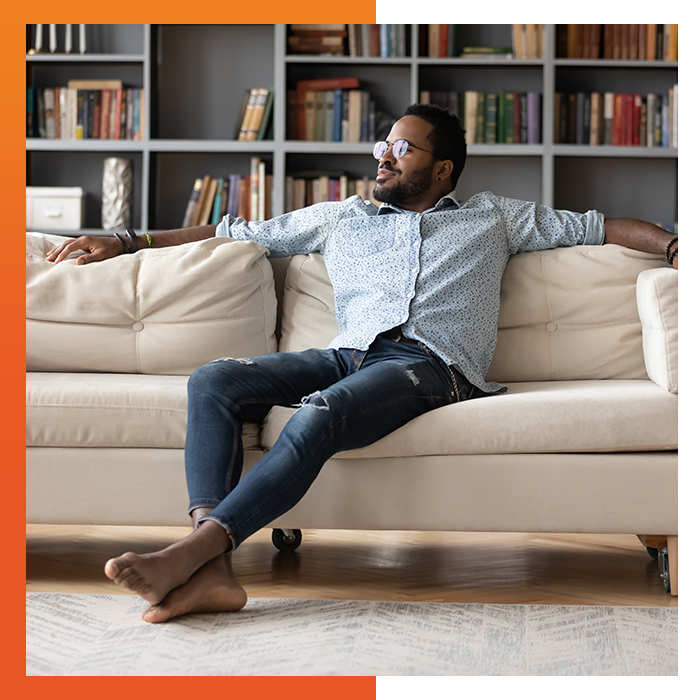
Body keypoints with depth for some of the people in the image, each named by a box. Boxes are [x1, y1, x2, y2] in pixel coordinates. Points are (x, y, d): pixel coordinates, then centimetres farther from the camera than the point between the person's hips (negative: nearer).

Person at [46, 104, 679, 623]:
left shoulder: (492, 218, 26)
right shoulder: (342, 218, 31)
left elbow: (594, 226, 24)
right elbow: (239, 233, 30)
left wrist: (672, 243, 6)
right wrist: (126, 242, 26)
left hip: (428, 362, -4)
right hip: (347, 355, 4)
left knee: (319, 416, -36)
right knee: (212, 382, -23)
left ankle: (188, 553, -43)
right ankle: (213, 571, -37)